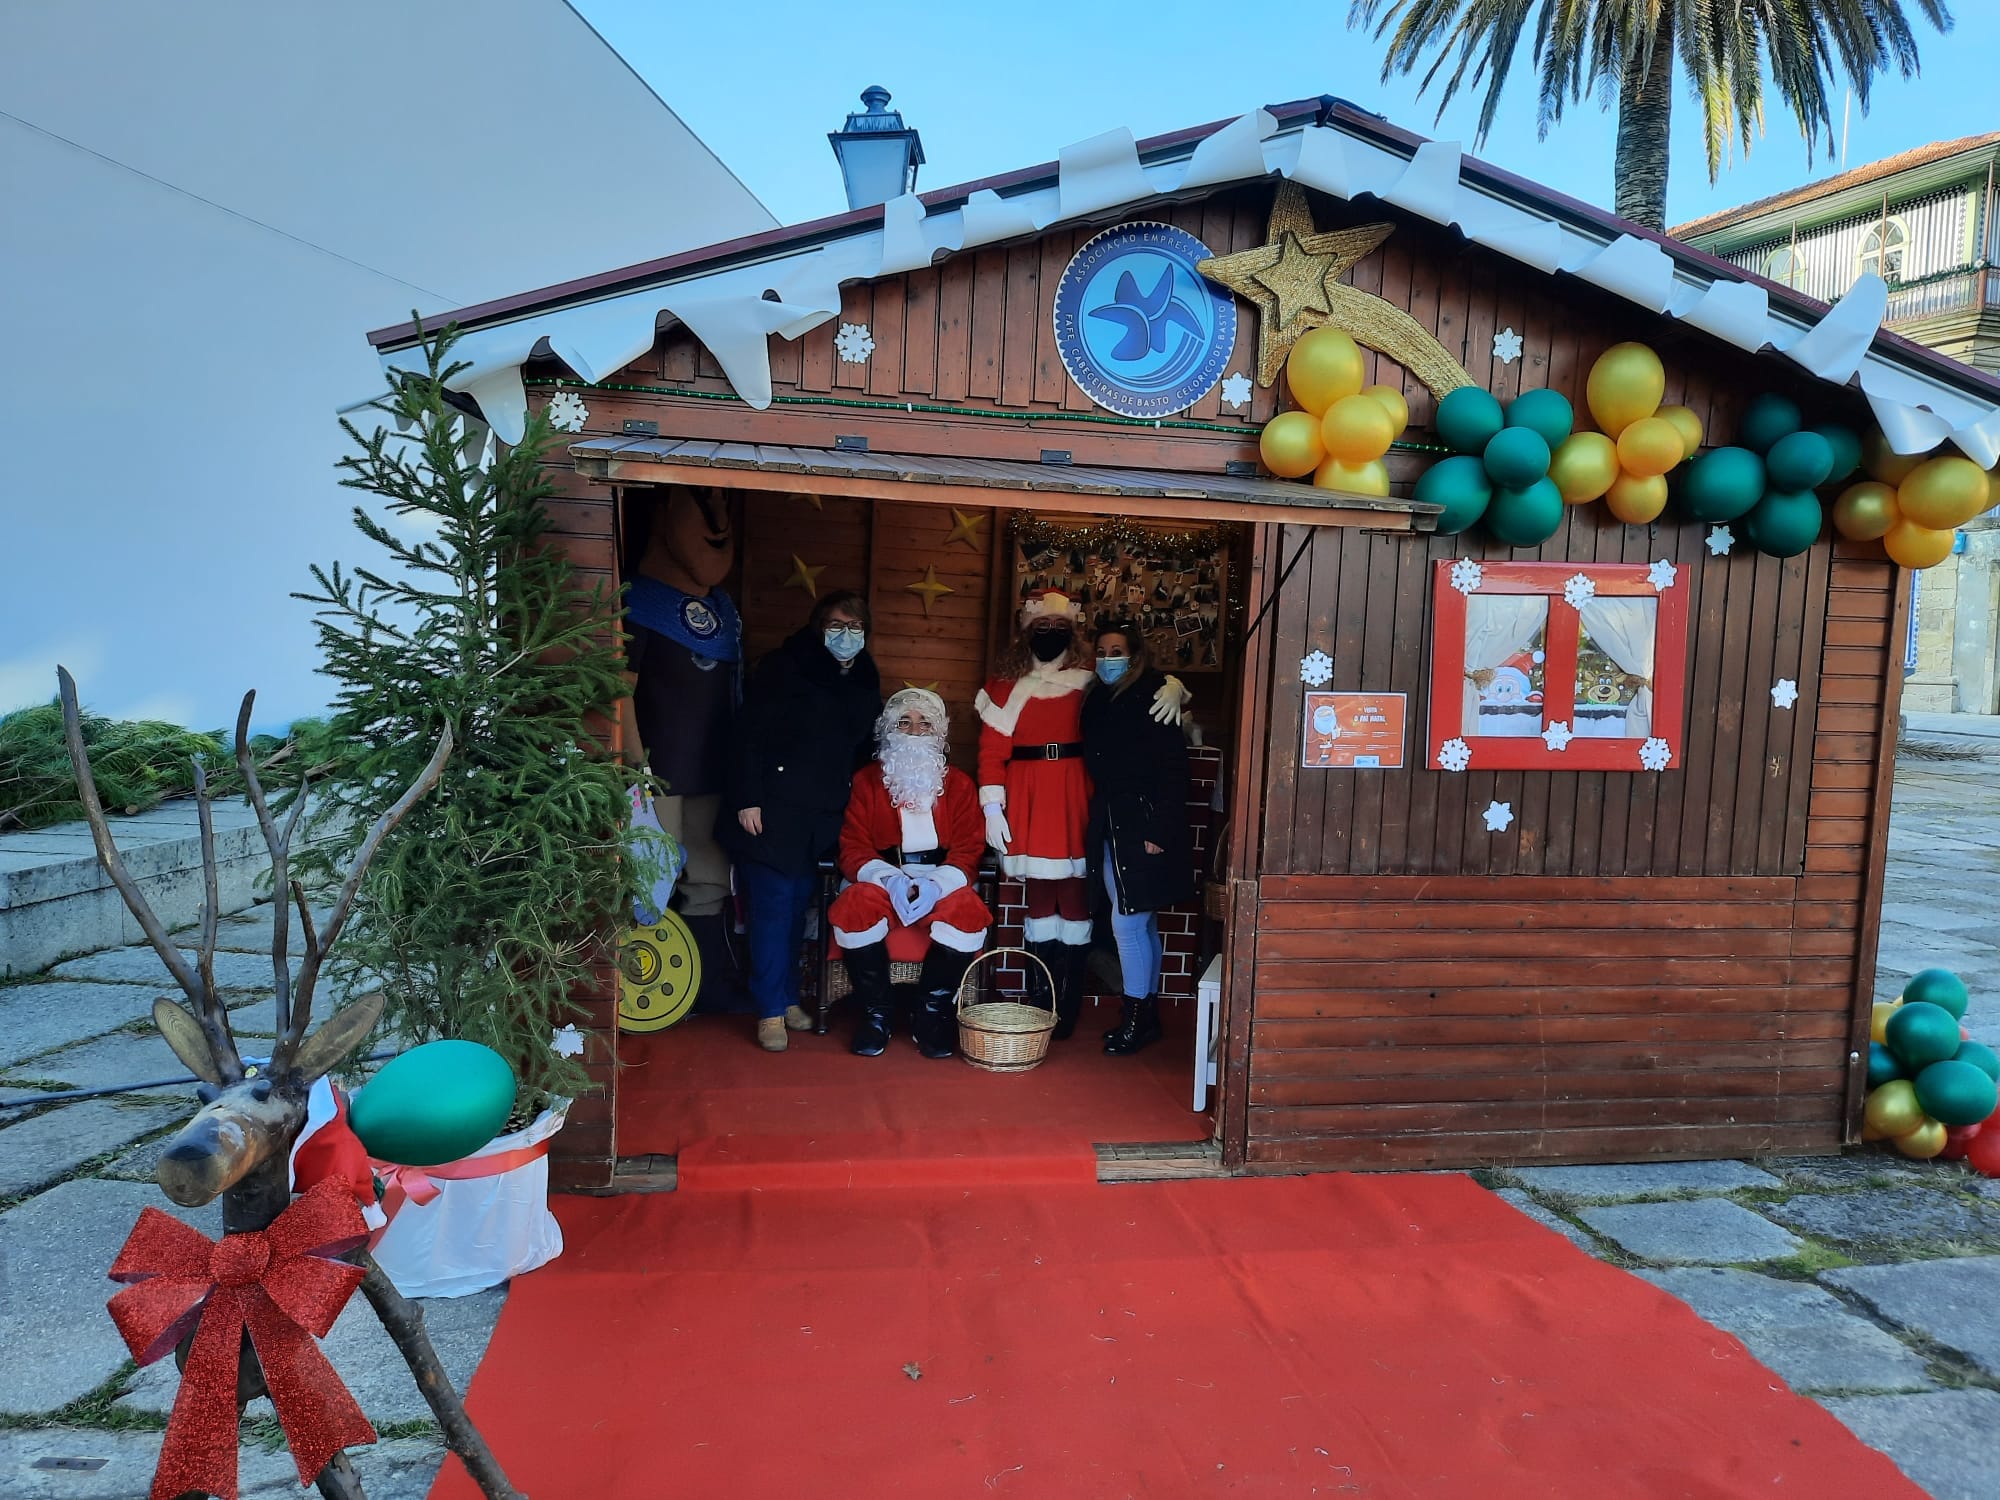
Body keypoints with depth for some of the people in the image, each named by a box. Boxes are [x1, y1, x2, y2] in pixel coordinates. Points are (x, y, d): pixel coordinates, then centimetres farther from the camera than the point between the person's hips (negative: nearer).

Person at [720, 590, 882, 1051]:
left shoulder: (865, 679, 12)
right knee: (773, 906, -5)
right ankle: (771, 1011, 3)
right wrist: (748, 799, -14)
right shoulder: (784, 667, -5)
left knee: (799, 905, 9)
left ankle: (788, 997, 22)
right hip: (774, 810, -5)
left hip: (824, 817, 5)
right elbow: (750, 734, -9)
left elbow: (863, 747, 18)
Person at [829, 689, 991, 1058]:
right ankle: (877, 1011, -13)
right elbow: (853, 850, 1)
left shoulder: (959, 784, 11)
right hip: (883, 883, 0)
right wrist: (892, 880, -20)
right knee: (851, 909, -33)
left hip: (942, 885, 0)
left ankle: (933, 1012, -13)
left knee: (968, 912, -33)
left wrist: (936, 885, -20)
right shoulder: (866, 780, 9)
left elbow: (967, 852, 2)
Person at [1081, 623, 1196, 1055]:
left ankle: (1137, 1017, 6)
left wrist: (1159, 831, -20)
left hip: (1144, 829, -7)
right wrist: (1095, 824, 7)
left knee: (1127, 922, -6)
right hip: (1110, 829, 8)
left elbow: (1173, 770, -16)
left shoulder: (1153, 700, -11)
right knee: (1141, 923, 14)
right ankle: (1147, 1015, 23)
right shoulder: (1098, 702, 12)